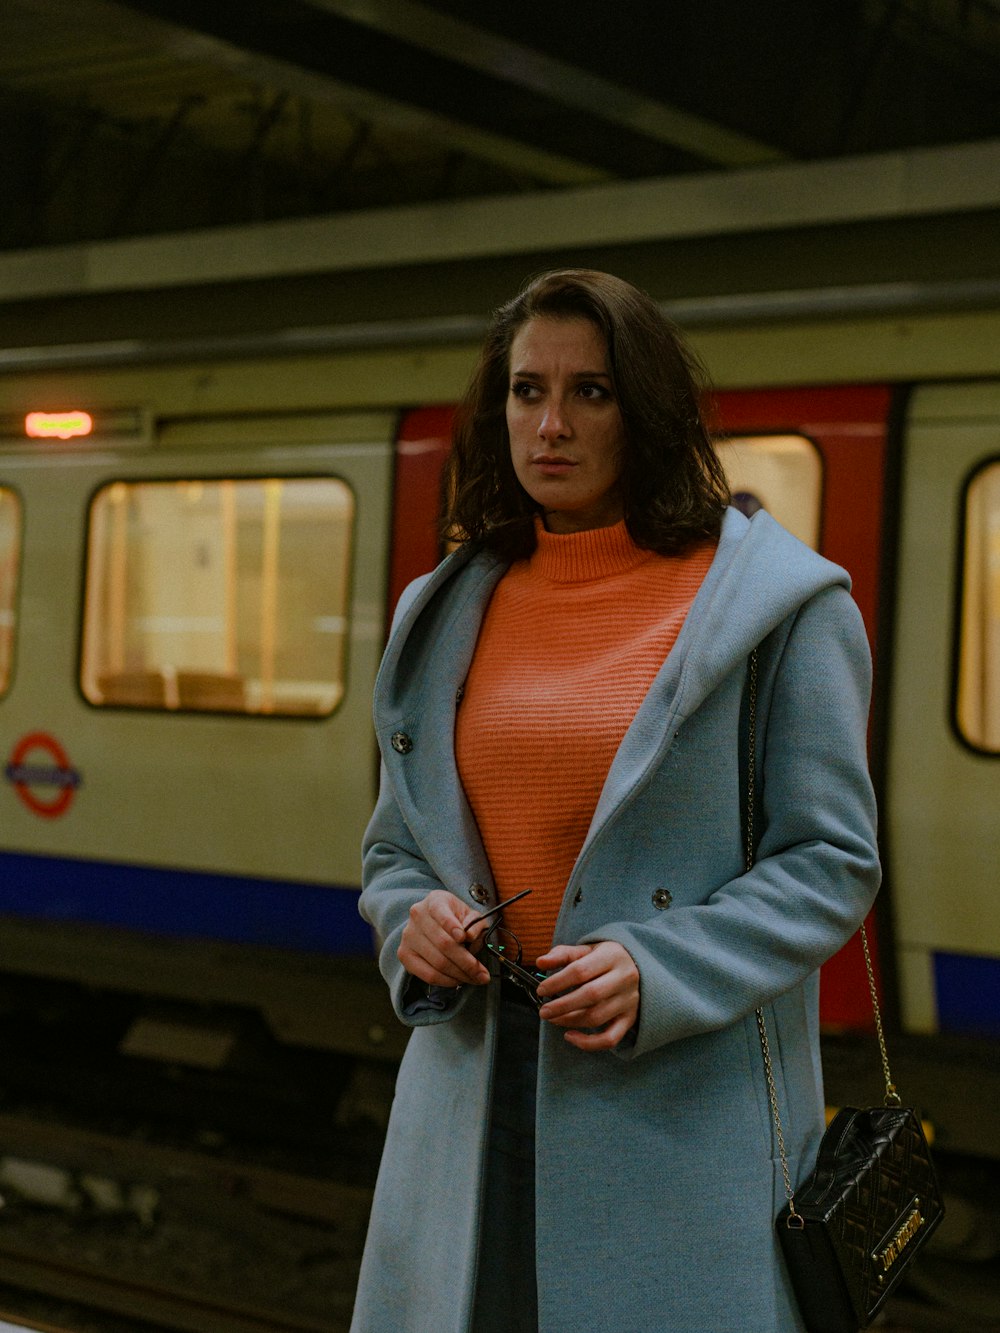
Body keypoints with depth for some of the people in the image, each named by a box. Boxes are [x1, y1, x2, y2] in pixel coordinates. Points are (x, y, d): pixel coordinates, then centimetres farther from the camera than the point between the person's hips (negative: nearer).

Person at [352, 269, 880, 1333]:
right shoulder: (444, 610, 11)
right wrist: (414, 921, -6)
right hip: (477, 1076, 4)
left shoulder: (777, 603, -4)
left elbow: (830, 862, -6)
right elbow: (393, 848, 17)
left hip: (685, 1097, -4)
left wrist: (656, 973, -18)